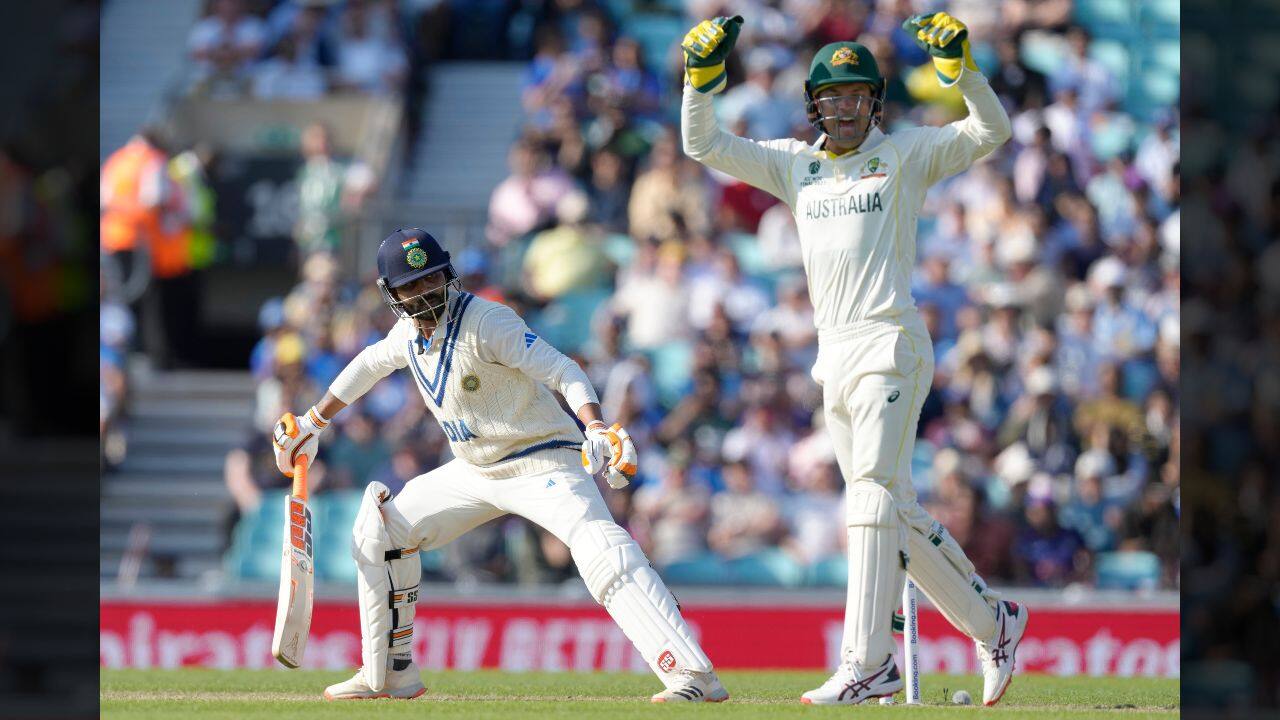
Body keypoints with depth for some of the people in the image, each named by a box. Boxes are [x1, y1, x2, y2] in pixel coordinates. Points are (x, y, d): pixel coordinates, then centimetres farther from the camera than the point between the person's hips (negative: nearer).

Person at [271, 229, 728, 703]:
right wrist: (311, 424, 29)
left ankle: (694, 674, -40)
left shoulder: (485, 321, -21)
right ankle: (390, 674, 19)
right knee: (379, 530, 10)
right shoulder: (409, 332, 2)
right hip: (476, 473, 9)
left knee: (606, 556, -30)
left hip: (544, 463, -9)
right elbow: (370, 365, 25)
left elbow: (563, 373, -28)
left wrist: (597, 430, -45)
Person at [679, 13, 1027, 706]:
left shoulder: (906, 155, 3)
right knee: (895, 511, 10)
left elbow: (990, 130, -7)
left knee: (874, 493, -15)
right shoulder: (793, 163, 16)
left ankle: (864, 664, -21)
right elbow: (702, 144, 12)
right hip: (834, 356, 6)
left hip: (890, 343, -6)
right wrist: (701, 73, -2)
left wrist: (959, 65, -19)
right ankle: (989, 620, 23)